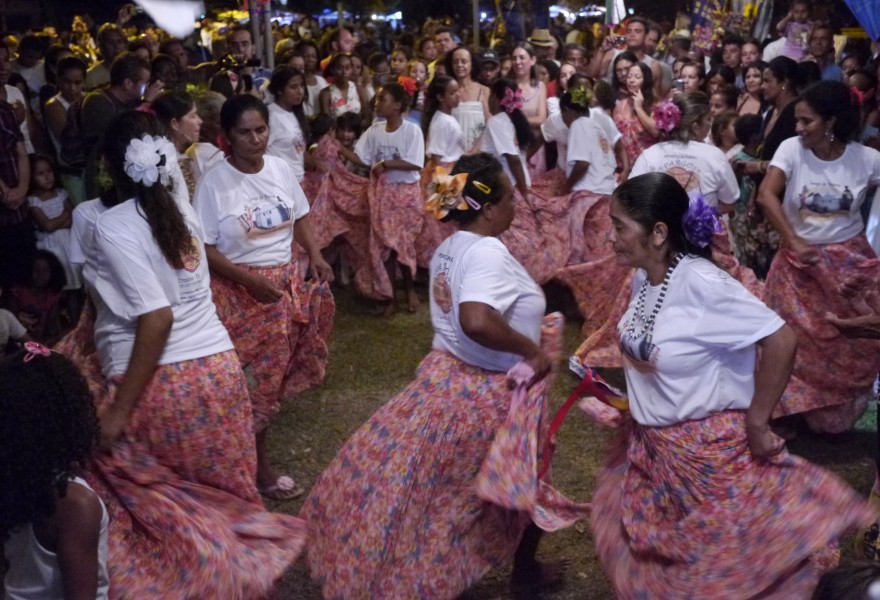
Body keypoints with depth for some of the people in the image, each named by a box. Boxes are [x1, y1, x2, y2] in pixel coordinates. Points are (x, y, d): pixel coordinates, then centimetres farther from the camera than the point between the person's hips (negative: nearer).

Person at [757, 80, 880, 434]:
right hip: (799, 258, -1)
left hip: (850, 260, 1)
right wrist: (794, 243, -25)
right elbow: (766, 195, -21)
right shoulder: (792, 149, -10)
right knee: (798, 342, 5)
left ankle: (840, 416, 28)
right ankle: (797, 408, 23)